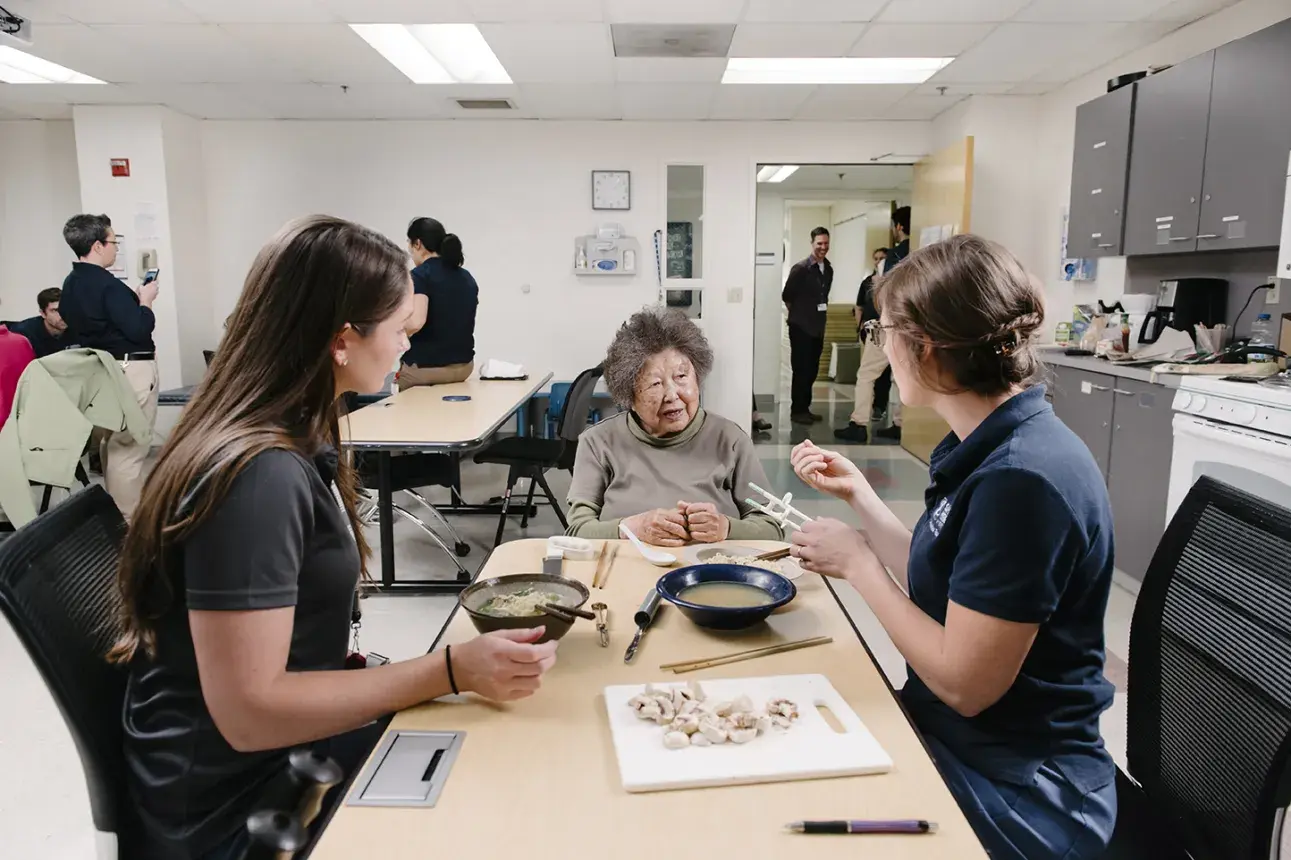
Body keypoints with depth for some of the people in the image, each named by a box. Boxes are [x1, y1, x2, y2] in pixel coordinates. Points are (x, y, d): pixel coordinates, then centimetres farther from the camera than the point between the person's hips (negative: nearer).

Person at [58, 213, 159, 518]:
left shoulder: (70, 284, 9)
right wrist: (145, 301, -4)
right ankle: (128, 520, 1)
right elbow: (139, 329, -23)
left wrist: (133, 299, 15)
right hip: (130, 370, -10)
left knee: (112, 442, 19)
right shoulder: (108, 285, -20)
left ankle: (116, 508, 32)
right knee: (129, 447, -4)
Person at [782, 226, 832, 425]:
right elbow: (786, 295, -6)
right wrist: (799, 313, 5)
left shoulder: (829, 269, 8)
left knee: (812, 371, 11)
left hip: (818, 327, 6)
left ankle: (805, 408, 20)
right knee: (801, 371, -3)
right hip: (801, 327, -6)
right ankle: (797, 411, 6)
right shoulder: (801, 268, -11)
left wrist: (819, 314, 13)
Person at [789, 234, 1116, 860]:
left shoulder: (1022, 479, -27)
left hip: (1014, 793, -7)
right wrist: (856, 492, 9)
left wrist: (857, 562, -15)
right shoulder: (990, 447, 1)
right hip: (950, 737, 7)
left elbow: (963, 682, -24)